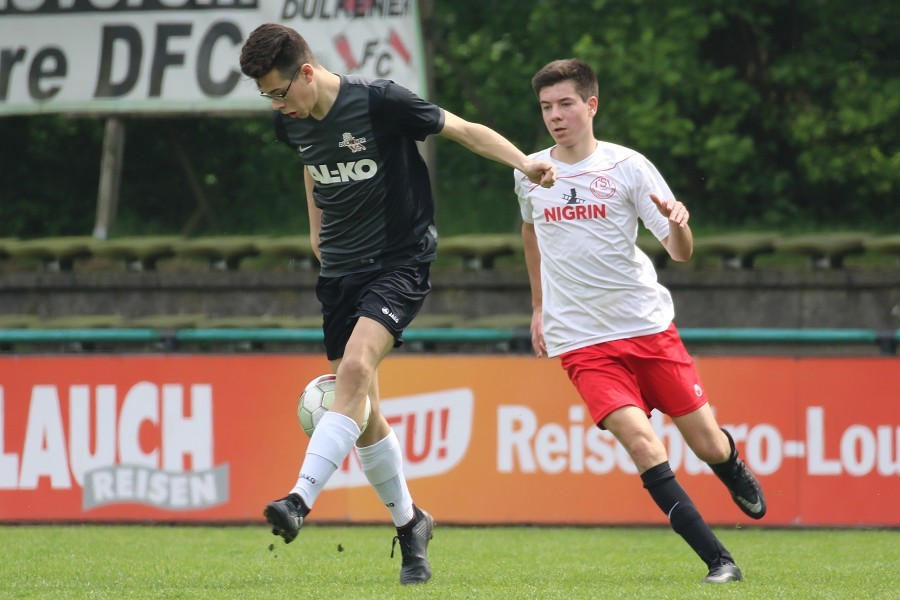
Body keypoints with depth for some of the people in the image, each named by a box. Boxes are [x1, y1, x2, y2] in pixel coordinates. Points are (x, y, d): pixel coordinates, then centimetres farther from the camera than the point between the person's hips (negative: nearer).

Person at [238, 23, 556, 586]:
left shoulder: (379, 101, -16)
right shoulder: (292, 123, 2)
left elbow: (465, 130, -9)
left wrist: (525, 163, -21)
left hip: (400, 260, -6)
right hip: (340, 268, 6)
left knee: (355, 368, -28)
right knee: (362, 415, 5)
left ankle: (301, 501, -36)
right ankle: (410, 524, 23)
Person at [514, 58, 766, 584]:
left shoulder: (628, 167, -4)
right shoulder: (530, 173, 4)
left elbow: (682, 253, -7)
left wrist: (677, 223, -30)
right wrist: (539, 307, 27)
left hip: (649, 325, 0)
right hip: (580, 341, 0)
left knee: (709, 445, 3)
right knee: (641, 441, -20)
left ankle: (739, 477, 42)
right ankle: (718, 560, -16)